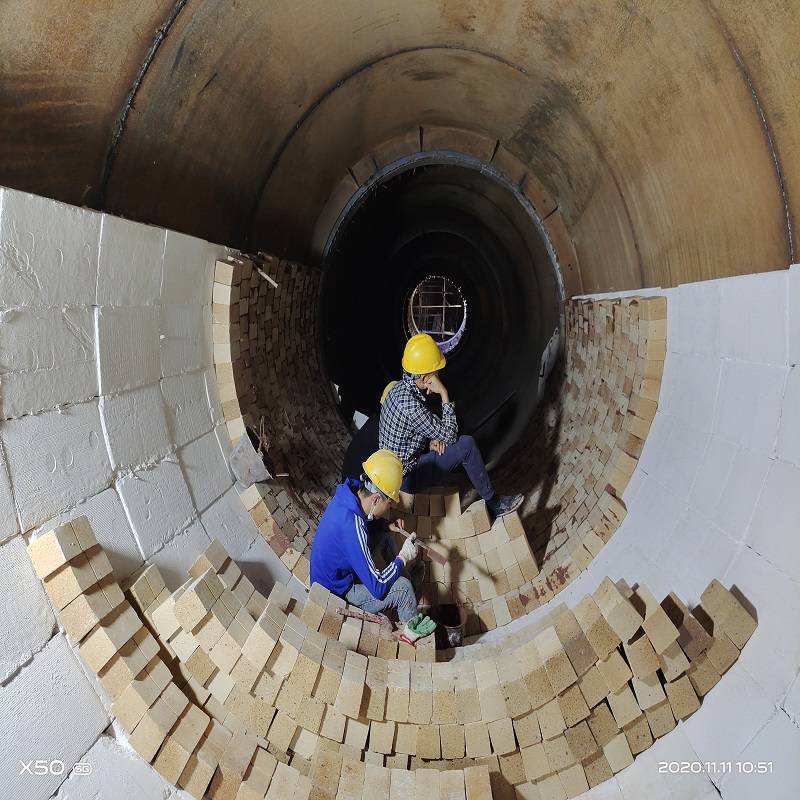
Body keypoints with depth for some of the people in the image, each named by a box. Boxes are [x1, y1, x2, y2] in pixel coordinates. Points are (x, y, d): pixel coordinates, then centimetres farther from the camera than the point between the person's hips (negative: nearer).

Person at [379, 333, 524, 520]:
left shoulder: (402, 387, -1)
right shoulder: (411, 405, -32)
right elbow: (449, 435, -21)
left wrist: (432, 441, -6)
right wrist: (444, 394, -22)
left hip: (396, 463, 9)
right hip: (406, 478, -9)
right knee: (467, 445, -13)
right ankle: (494, 504, 4)